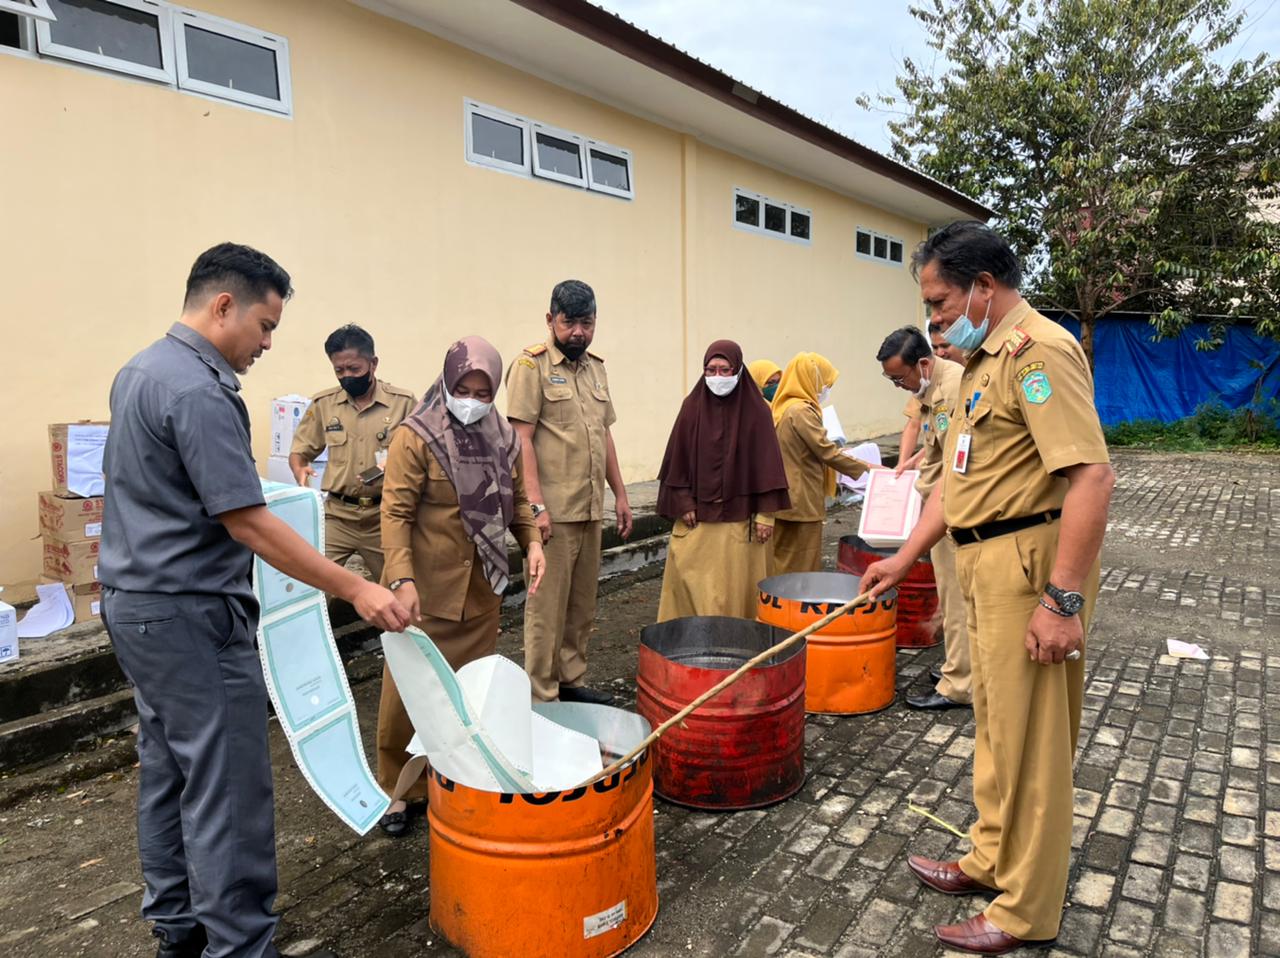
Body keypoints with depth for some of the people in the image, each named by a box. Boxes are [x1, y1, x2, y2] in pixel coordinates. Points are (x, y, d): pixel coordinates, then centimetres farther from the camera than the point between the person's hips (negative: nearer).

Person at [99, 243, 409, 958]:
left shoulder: (139, 370, 12)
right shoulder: (200, 392, -20)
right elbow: (248, 525, -23)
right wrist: (356, 590, -21)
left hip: (136, 602, 11)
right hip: (191, 613, -11)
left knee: (168, 772, 18)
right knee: (227, 787, -2)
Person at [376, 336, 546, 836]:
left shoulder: (503, 437, 7)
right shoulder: (416, 437, -10)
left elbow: (516, 499, 16)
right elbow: (396, 513, -14)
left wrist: (532, 541, -2)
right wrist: (401, 579, -25)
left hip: (482, 590, 5)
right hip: (426, 591, -5)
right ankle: (397, 790, 23)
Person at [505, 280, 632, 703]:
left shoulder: (595, 366, 15)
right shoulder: (531, 365, -8)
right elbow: (521, 440, -13)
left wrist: (620, 494, 16)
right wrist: (536, 505, -20)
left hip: (591, 509, 7)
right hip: (553, 510, -7)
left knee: (582, 605, 15)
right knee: (547, 608, -1)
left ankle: (571, 681, 28)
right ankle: (541, 698, 11)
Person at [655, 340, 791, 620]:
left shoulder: (755, 410, -3)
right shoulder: (693, 406, 3)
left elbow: (766, 463, -3)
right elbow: (678, 458, 4)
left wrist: (765, 513, -6)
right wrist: (683, 503, -2)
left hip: (740, 517, -2)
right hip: (697, 516, 2)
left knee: (737, 585, 3)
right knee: (689, 581, 3)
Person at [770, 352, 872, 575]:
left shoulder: (784, 407, 12)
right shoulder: (802, 411, -17)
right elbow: (828, 452, -18)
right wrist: (867, 468, -8)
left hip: (785, 502, 9)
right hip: (801, 504, -9)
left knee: (783, 567, 16)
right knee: (801, 568, 0)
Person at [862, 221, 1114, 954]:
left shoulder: (1039, 350, -16)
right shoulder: (987, 359, 15)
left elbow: (1092, 477, -25)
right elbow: (961, 476, 19)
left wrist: (1063, 600, -26)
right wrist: (906, 558, 18)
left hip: (1032, 566, -10)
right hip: (989, 564, 10)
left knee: (1028, 743, 4)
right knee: (996, 728, 21)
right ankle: (992, 861, 39)